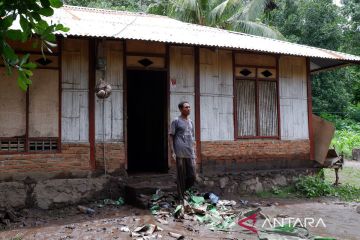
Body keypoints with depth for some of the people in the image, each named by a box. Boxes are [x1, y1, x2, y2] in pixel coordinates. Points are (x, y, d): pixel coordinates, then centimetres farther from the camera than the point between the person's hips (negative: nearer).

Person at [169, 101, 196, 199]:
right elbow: (171, 136, -3)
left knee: (192, 176, 5)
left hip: (190, 153, 6)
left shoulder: (190, 122, 16)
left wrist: (194, 152, 17)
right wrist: (172, 152, -10)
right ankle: (181, 197, 12)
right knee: (181, 175, 0)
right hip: (180, 153, -5)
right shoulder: (176, 121, -2)